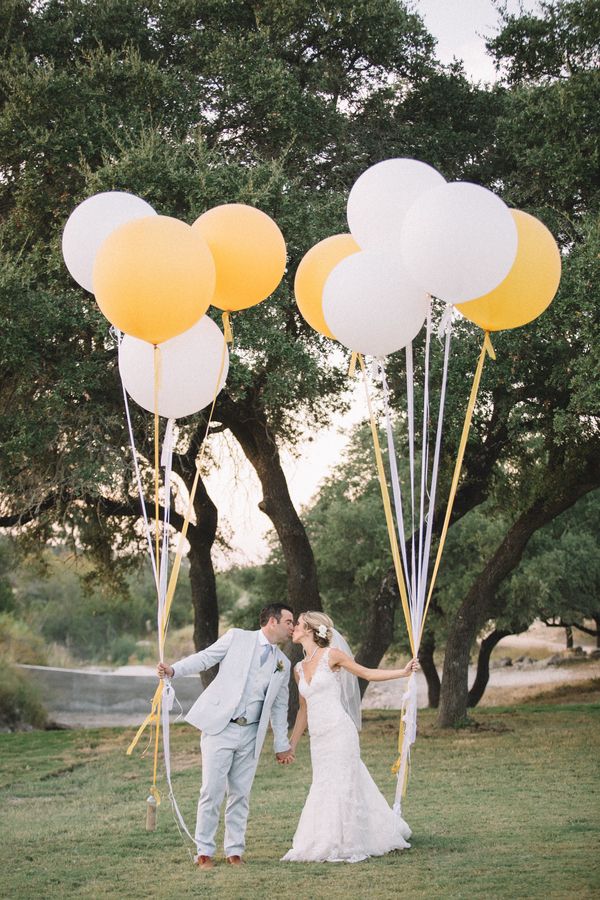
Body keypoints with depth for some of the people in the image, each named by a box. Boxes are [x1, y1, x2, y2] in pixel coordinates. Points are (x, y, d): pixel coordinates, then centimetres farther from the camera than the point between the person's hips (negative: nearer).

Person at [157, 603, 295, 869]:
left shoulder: (283, 663, 15)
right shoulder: (237, 637, 2)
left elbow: (279, 706, 19)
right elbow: (204, 658, 0)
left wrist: (281, 745, 19)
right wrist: (173, 670, -16)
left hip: (250, 735, 4)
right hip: (219, 727, -4)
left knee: (240, 795, 6)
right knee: (212, 792, -5)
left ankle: (234, 850, 17)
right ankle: (204, 851, 6)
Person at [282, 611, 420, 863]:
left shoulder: (331, 655, -4)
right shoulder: (299, 669, 14)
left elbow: (367, 673, 2)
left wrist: (403, 672, -7)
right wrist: (292, 744, 21)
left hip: (339, 731, -6)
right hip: (317, 738, 6)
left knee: (340, 786, -4)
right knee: (324, 787, 8)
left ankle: (345, 846, 4)